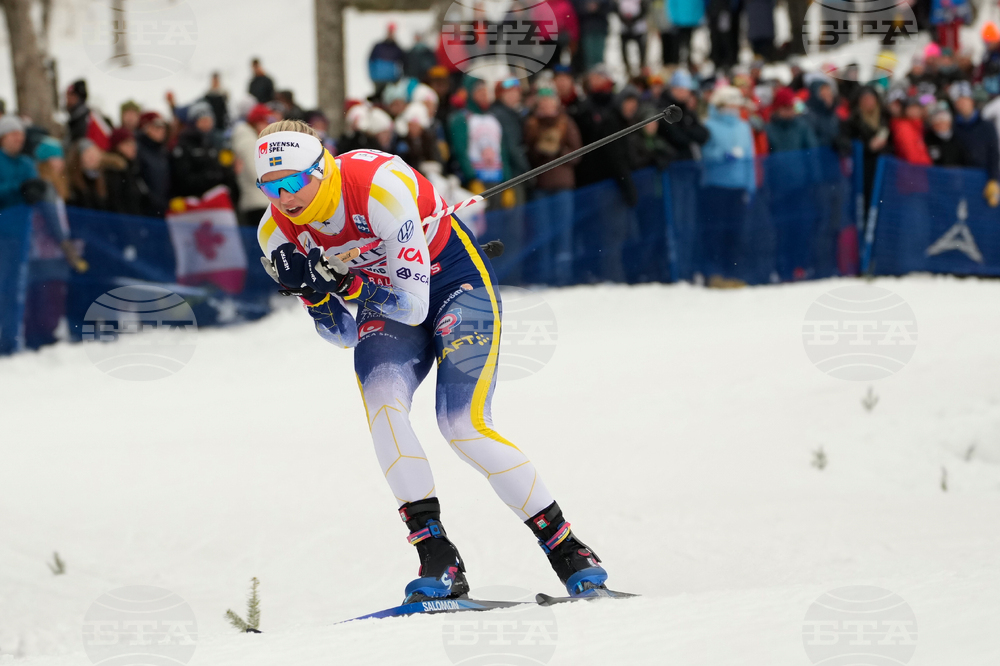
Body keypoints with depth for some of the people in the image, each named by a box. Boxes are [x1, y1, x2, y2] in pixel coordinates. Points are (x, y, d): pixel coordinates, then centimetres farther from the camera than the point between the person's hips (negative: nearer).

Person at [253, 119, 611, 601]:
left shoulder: (381, 186, -31)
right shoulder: (277, 233, -12)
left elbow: (415, 307, -29)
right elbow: (345, 336, -4)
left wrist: (346, 281, -34)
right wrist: (316, 292, -22)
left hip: (455, 281, -5)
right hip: (384, 304, 5)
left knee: (462, 425, -21)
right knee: (381, 399, -26)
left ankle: (564, 547, -6)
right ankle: (439, 562, -26)